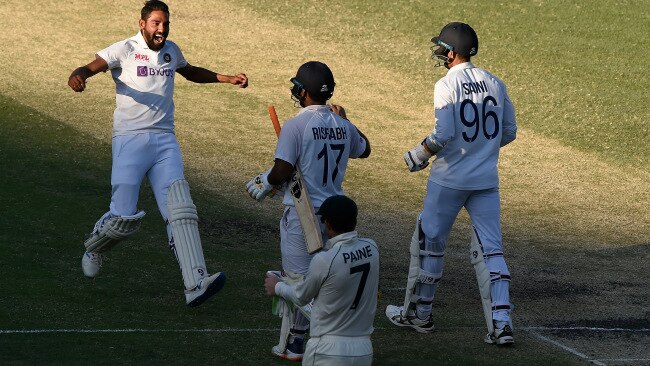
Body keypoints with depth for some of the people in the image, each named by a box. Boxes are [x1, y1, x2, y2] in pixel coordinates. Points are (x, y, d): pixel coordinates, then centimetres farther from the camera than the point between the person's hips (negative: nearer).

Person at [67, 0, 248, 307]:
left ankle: (195, 285, -22)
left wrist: (227, 79, 33)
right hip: (130, 139, -4)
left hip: (165, 140, 5)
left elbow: (191, 72, 38)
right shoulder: (125, 50, -3)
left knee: (181, 212, -13)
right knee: (124, 218, -11)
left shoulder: (171, 51, 16)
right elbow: (93, 66, -18)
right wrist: (78, 76, -41)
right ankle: (94, 250, 25)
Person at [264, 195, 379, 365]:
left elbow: (301, 297, 1)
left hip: (328, 351, -6)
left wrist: (277, 286, 23)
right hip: (364, 351, 6)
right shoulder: (371, 249, -2)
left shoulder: (324, 261, -18)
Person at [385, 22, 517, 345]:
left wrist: (419, 155, -5)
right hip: (486, 179, 5)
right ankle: (501, 323, -7)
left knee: (429, 242, 12)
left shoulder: (447, 85, -12)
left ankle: (418, 313, 24)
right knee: (489, 249, 4)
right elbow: (509, 132, 10)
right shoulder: (495, 84, 6)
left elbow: (444, 134, -21)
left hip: (450, 179, -5)